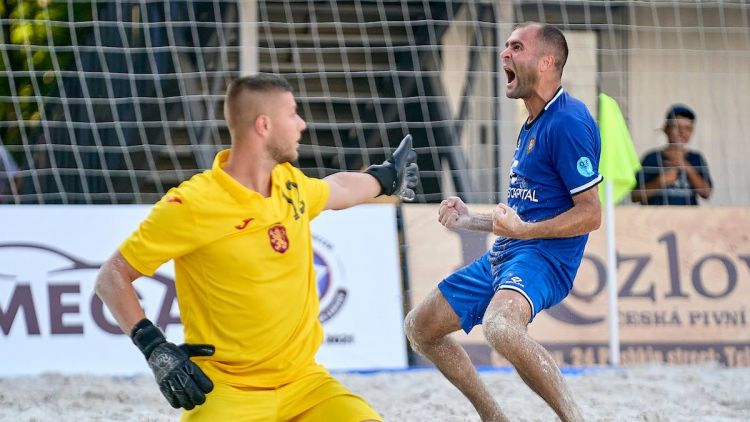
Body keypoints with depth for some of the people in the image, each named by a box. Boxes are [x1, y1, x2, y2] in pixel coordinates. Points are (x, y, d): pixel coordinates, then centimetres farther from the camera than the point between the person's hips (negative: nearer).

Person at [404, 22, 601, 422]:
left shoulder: (568, 122, -14)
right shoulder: (532, 125, 17)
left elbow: (590, 214, -17)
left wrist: (521, 230, -25)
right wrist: (470, 220, 20)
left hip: (543, 258, -11)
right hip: (503, 256, 11)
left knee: (500, 326, -39)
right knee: (420, 328, 14)